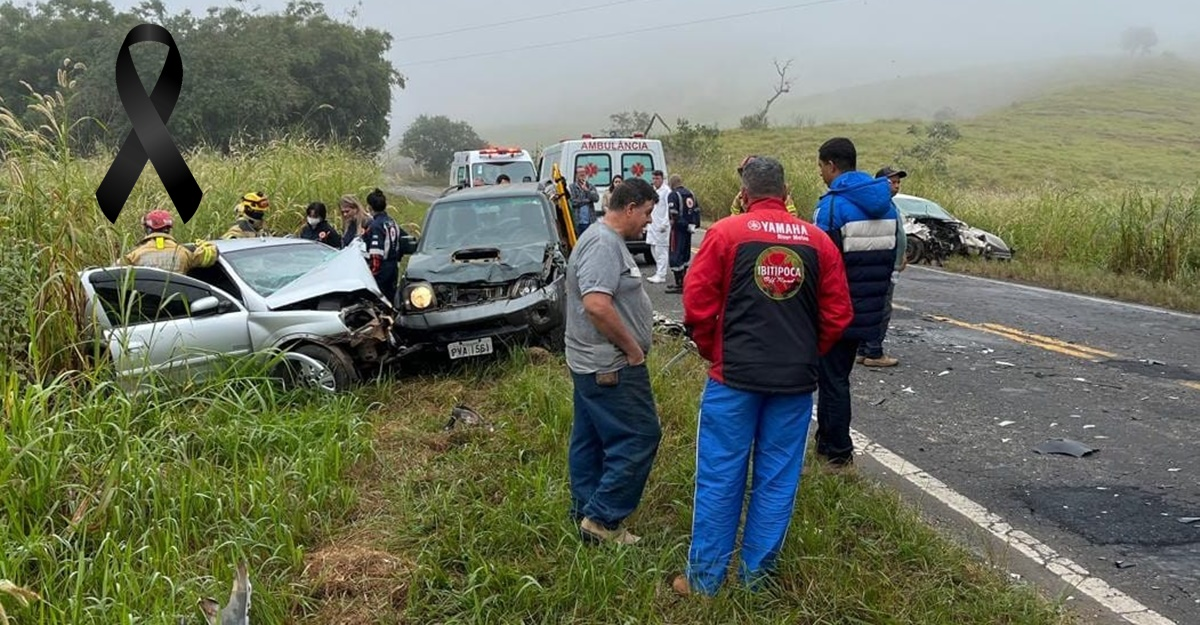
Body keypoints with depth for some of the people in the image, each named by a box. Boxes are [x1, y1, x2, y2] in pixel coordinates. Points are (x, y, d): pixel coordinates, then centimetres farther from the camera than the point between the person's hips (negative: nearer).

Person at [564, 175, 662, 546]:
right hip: (611, 366, -11)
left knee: (590, 441, 15)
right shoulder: (604, 243, -19)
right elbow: (597, 304, -30)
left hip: (591, 363, 11)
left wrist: (630, 345, 16)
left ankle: (585, 513, 25)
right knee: (639, 438, -5)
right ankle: (602, 518, 1)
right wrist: (632, 348, -20)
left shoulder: (605, 239, 15)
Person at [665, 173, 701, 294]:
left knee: (676, 255, -4)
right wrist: (694, 225, 13)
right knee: (685, 254, 18)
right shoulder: (690, 194, 14)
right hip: (688, 229, 8)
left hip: (678, 229, -8)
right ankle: (683, 282, 27)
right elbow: (697, 210, 14)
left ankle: (679, 285, -5)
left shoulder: (673, 195, -11)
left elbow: (673, 214, -21)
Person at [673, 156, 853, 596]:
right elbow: (838, 314, 3)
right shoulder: (818, 240, 3)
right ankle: (757, 574, 22)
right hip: (796, 380, 2)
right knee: (777, 479, 12)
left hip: (735, 376, -2)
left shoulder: (725, 233, -4)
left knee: (720, 478, 6)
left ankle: (704, 578, 16)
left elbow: (697, 303, -7)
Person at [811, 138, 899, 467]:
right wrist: (876, 296, 19)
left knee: (832, 378, 4)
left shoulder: (832, 204, -17)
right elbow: (891, 255, 12)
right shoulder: (886, 204, 8)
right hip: (867, 311, 8)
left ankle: (838, 453, 11)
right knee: (838, 375, 19)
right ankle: (828, 443, 28)